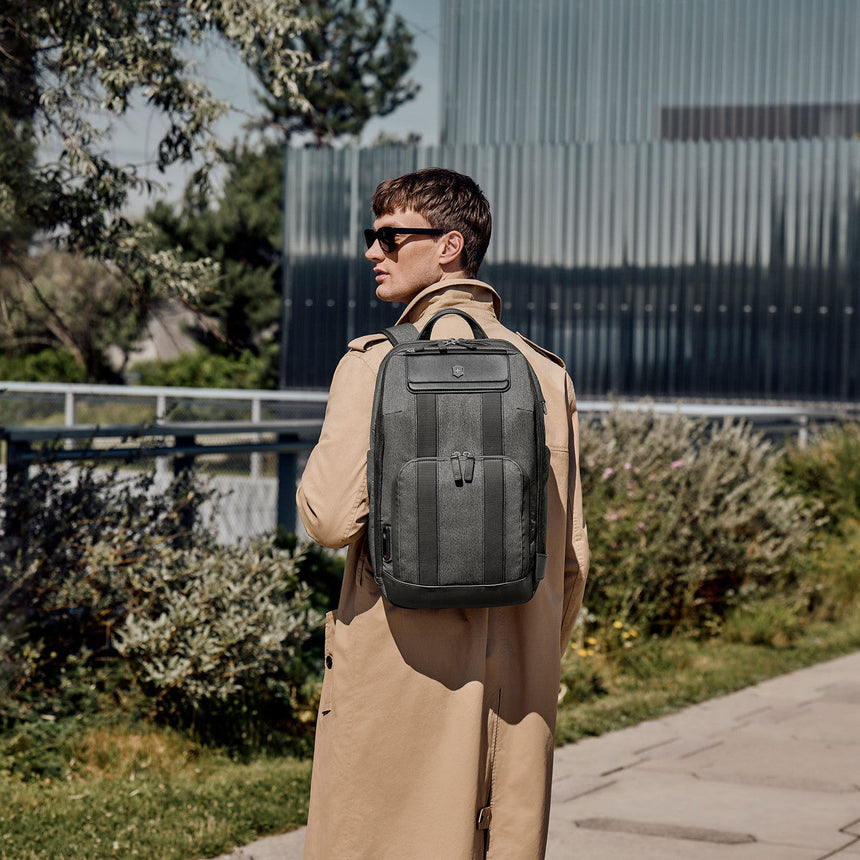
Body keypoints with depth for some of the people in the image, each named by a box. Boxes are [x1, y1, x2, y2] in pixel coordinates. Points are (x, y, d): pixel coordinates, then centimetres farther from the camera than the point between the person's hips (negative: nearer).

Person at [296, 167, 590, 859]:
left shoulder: (378, 363, -9)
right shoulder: (547, 373, 6)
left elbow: (332, 519, -16)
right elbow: (572, 556, 9)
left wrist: (313, 480, 7)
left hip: (403, 671, -5)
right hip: (520, 688, 5)